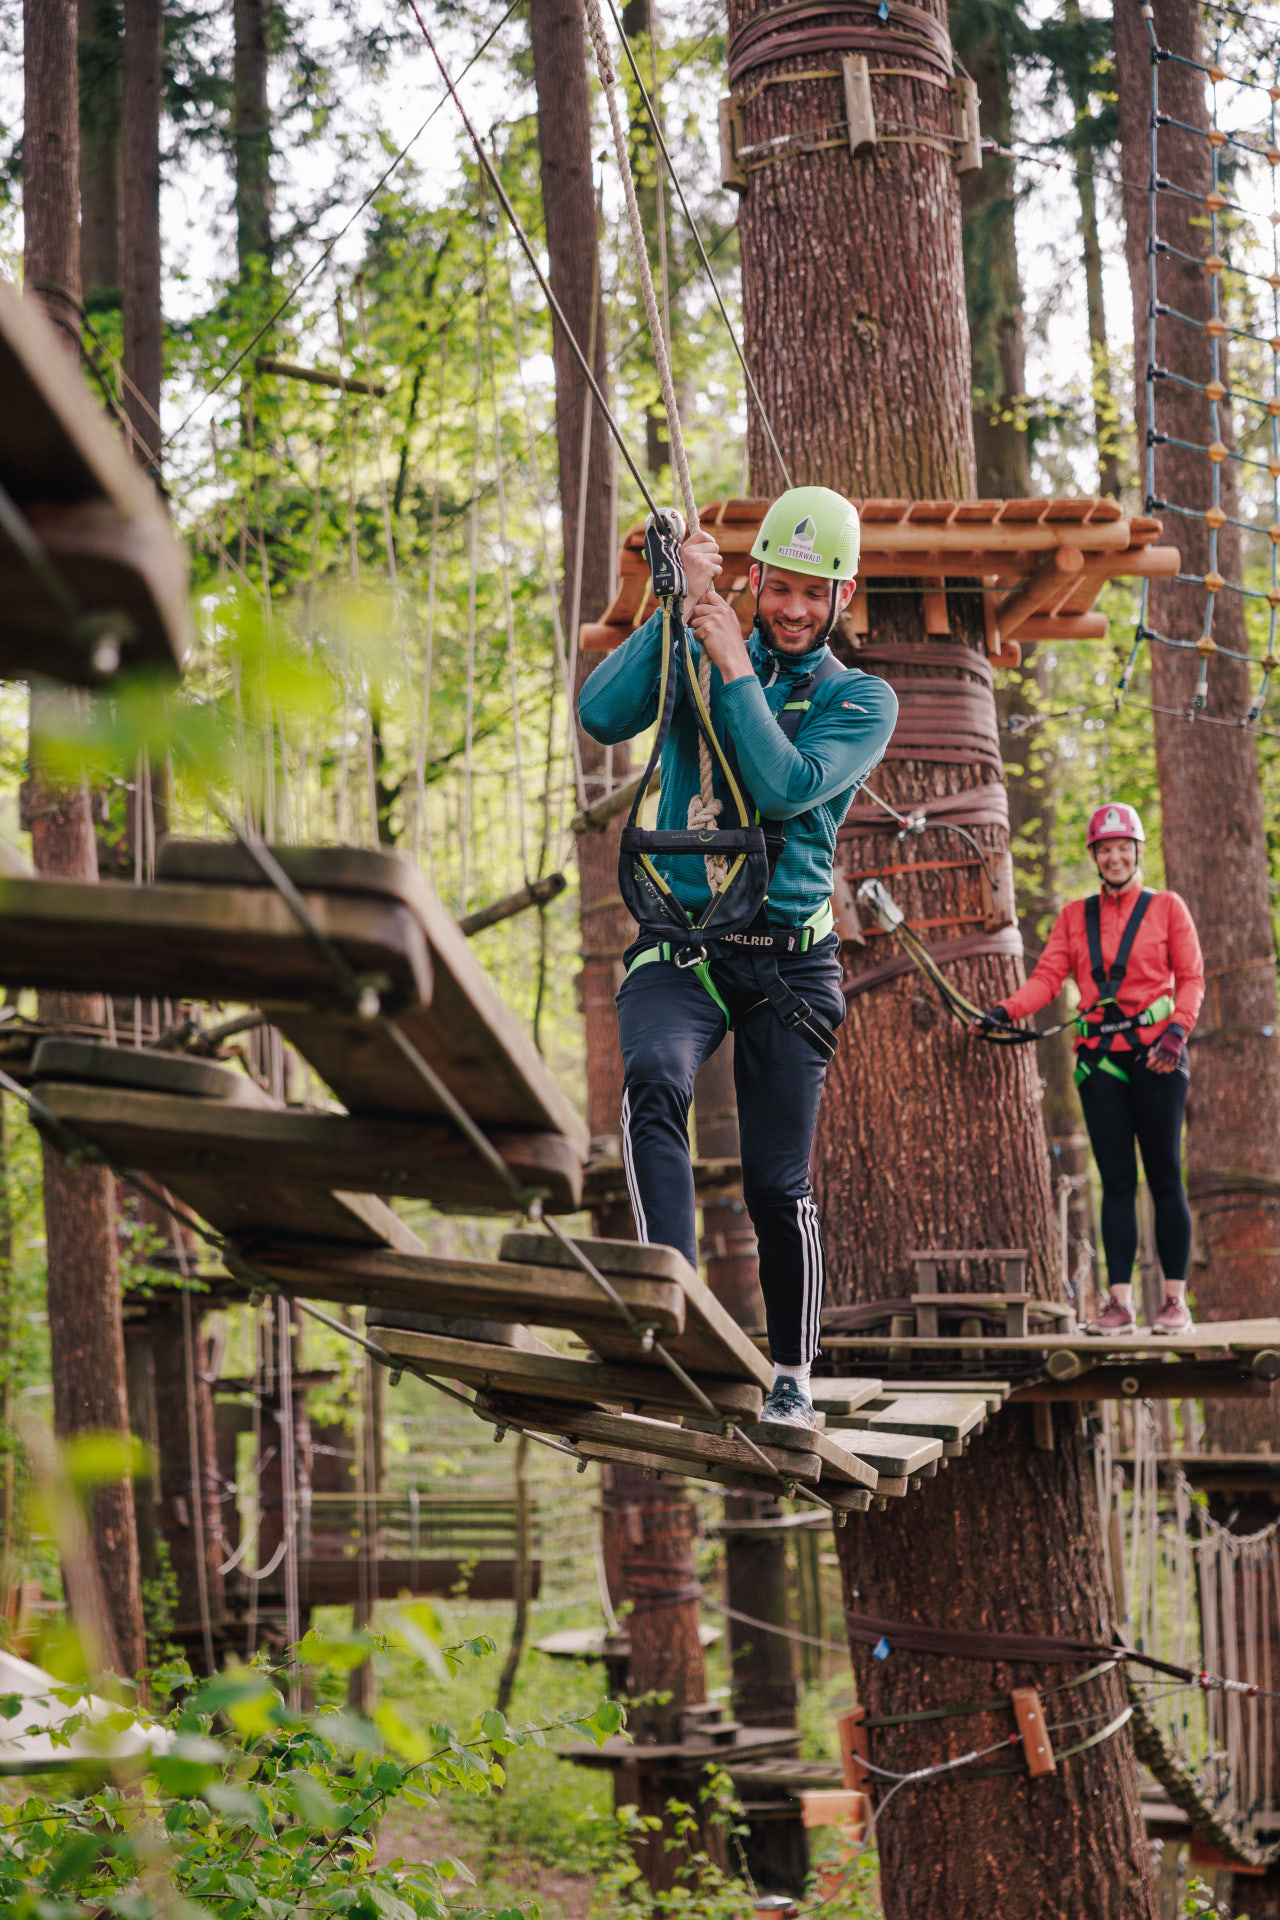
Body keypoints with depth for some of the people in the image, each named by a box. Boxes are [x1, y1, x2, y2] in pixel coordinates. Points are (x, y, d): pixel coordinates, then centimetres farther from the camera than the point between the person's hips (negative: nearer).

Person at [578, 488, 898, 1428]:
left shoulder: (863, 700, 6)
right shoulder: (696, 655, 10)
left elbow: (784, 787, -13)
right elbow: (603, 716, -9)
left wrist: (734, 668, -12)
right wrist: (680, 609, -14)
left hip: (789, 958, 0)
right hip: (680, 941, 0)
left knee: (779, 1182, 0)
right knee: (655, 1079, -31)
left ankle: (793, 1376, 19)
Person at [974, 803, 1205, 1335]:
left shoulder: (1167, 908, 7)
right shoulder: (1074, 916, 14)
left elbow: (1191, 977, 2)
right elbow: (1048, 976, 5)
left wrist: (1177, 1030, -14)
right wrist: (1006, 1011, -12)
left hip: (1156, 1055, -3)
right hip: (1100, 1059, 3)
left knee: (1164, 1176, -3)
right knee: (1116, 1180, 1)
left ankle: (1176, 1298, 0)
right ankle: (1121, 1301, -1)